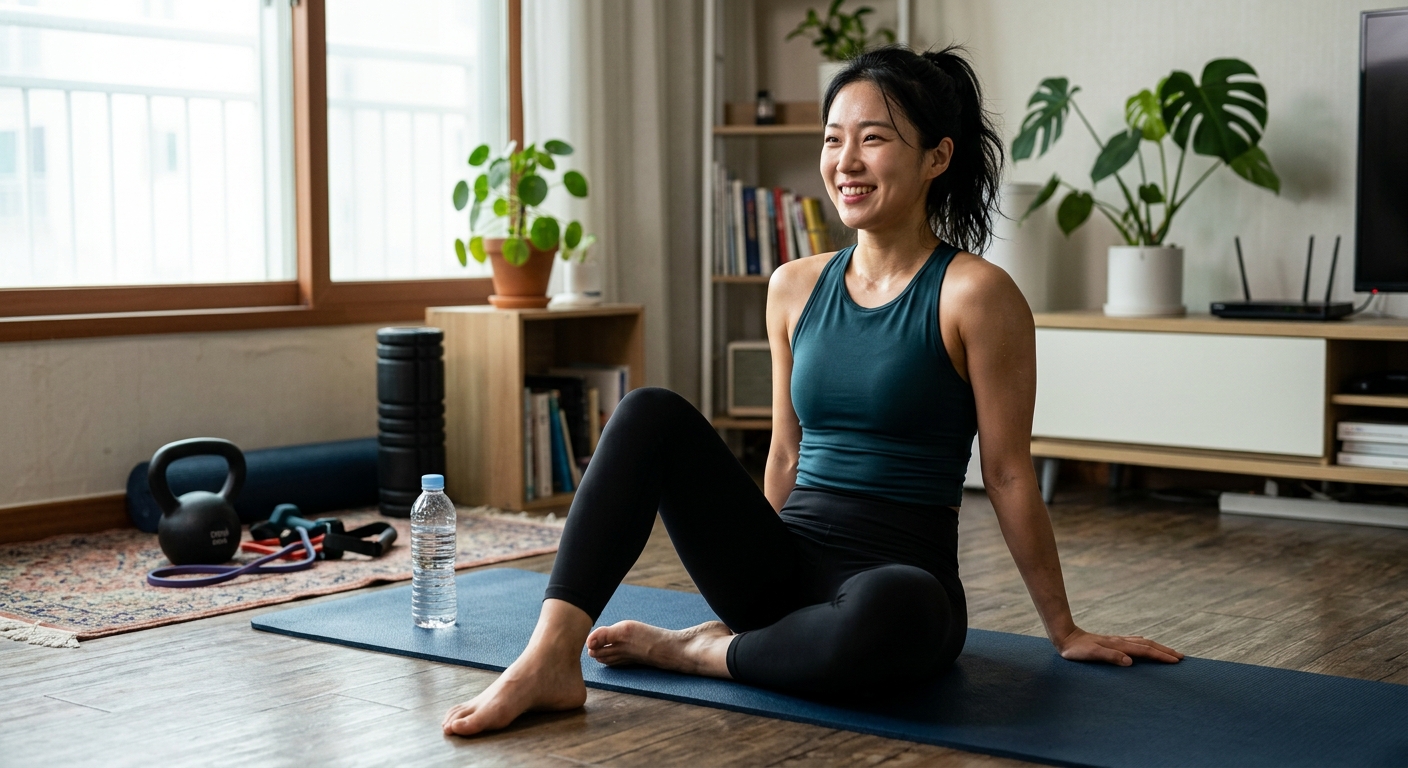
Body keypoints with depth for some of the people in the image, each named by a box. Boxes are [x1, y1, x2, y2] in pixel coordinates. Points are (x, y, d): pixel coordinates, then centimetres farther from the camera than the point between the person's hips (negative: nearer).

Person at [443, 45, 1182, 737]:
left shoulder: (974, 295, -10)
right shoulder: (794, 287, 7)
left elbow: (1008, 475, -5)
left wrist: (1064, 631, 1)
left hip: (900, 571, -5)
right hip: (787, 564, 5)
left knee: (894, 606, -41)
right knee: (652, 415, -16)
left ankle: (694, 652, -15)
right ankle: (551, 658, -26)